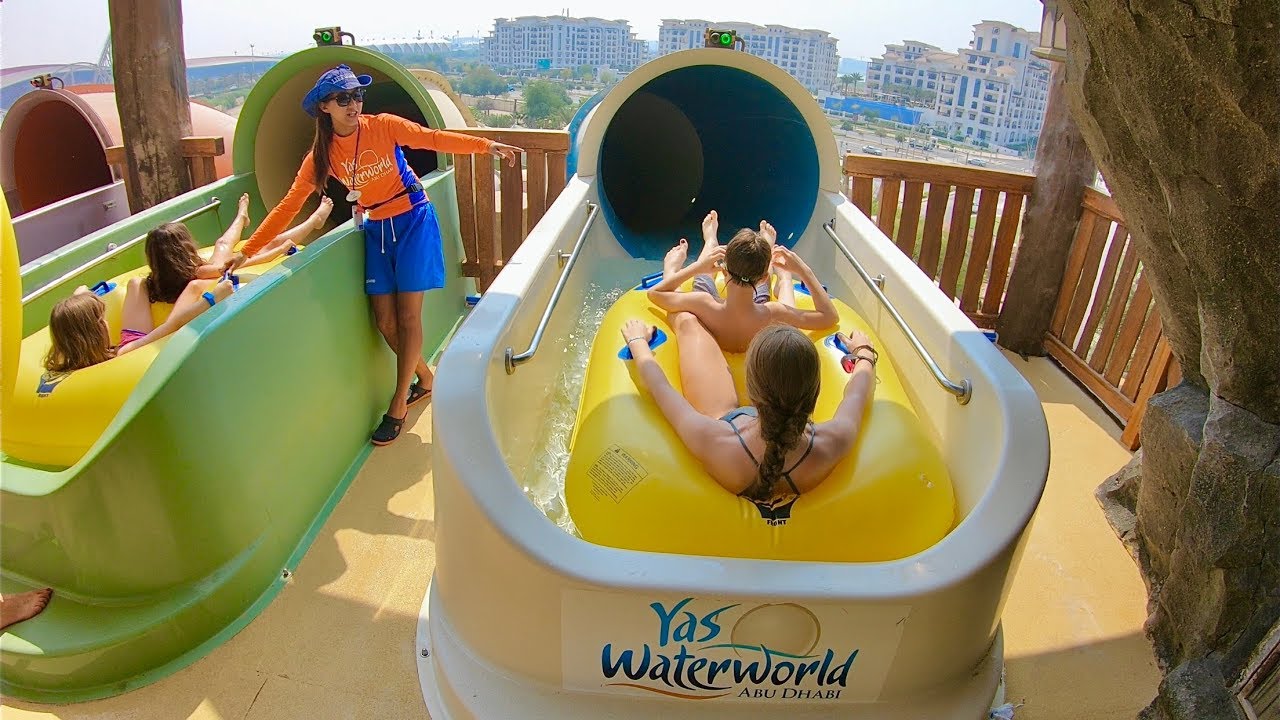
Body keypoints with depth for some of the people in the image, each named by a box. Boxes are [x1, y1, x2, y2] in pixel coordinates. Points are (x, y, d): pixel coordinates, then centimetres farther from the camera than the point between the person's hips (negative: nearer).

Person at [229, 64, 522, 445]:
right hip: (376, 229, 4)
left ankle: (398, 406, 5)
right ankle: (425, 378, 26)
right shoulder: (322, 153, -1)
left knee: (407, 316, -5)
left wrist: (486, 145, -25)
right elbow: (289, 205, 1)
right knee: (385, 321, 0)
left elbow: (434, 139, -11)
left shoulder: (384, 126, -9)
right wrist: (246, 250, -1)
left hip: (413, 221, -4)